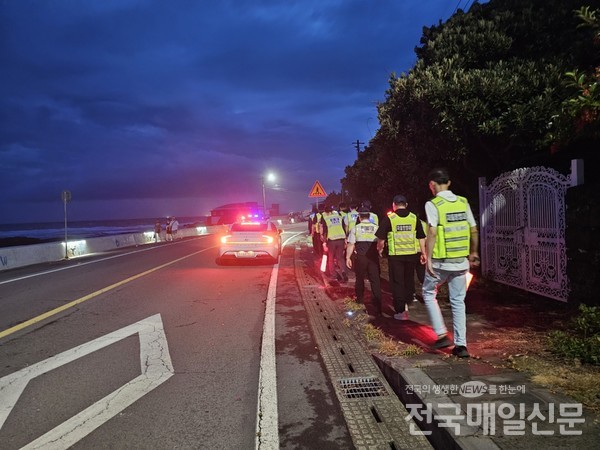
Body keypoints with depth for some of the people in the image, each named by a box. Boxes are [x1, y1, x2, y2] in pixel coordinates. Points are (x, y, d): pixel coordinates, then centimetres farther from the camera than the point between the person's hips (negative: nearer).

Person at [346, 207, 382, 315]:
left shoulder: (355, 228, -1)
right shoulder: (376, 228, 2)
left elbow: (351, 245, -4)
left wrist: (348, 257, 1)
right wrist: (379, 252, 12)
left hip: (360, 257, 0)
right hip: (373, 257, 0)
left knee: (360, 278, 20)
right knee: (375, 281, 1)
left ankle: (360, 299, 38)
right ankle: (378, 307, -3)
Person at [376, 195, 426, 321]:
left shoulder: (389, 219, -7)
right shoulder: (414, 218, 1)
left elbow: (381, 238, -4)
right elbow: (421, 237, 5)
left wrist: (380, 249, 15)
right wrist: (423, 253, 14)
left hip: (395, 255, -3)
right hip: (411, 254, 3)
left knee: (397, 283, 5)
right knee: (409, 280, 22)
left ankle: (401, 311, 6)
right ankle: (407, 303, 29)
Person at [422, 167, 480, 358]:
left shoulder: (433, 204, -10)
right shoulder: (463, 202, 5)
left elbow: (432, 234, -18)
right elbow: (474, 231, 8)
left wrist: (429, 258, -13)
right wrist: (473, 252, 20)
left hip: (441, 261, -4)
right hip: (461, 260, 5)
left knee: (429, 293, 17)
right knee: (458, 301, 13)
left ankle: (442, 334, 10)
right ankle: (460, 345, 13)